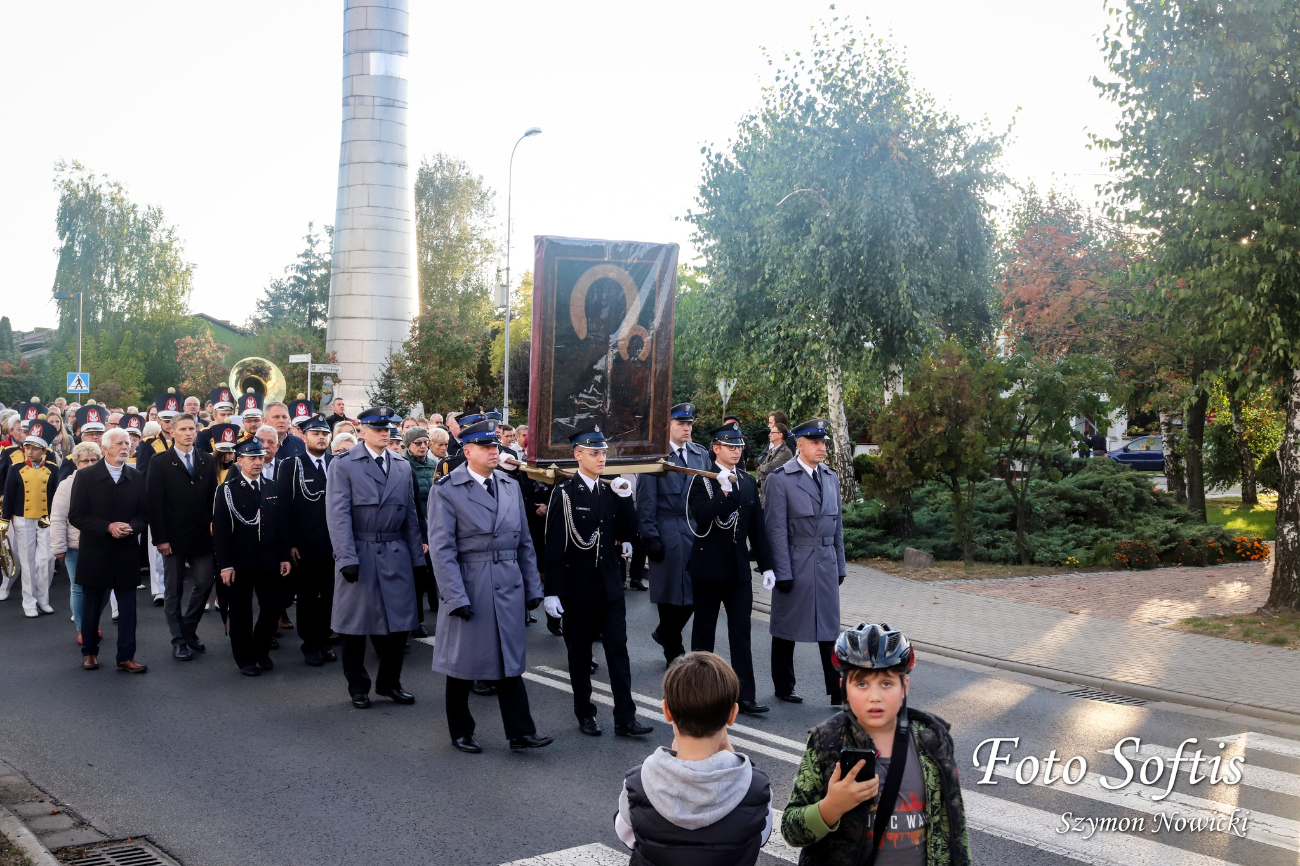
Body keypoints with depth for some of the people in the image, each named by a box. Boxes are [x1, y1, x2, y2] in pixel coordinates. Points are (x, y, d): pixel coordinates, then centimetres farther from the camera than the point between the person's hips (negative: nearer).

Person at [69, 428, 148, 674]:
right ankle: (89, 652, 27)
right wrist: (108, 527, -19)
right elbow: (76, 515, -8)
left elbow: (145, 513, 5)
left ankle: (126, 657, 6)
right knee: (91, 605, 11)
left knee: (127, 607, 1)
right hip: (95, 552, -1)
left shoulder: (137, 477, 3)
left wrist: (132, 527, -17)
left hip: (127, 552, 1)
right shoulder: (86, 477, -4)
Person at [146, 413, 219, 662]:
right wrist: (160, 538, -12)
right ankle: (179, 640, 16)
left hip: (202, 536, 3)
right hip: (174, 537, -3)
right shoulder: (159, 462, -2)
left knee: (204, 583, 0)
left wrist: (215, 529, 0)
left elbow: (213, 498, 7)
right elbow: (154, 503, -7)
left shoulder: (208, 461, 8)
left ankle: (189, 630, 21)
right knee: (173, 590, 6)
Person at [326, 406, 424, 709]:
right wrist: (347, 558, -17)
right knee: (355, 625, 6)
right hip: (359, 555, -4)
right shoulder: (343, 466, -3)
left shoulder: (403, 467, 12)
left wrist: (417, 555, 9)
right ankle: (358, 687, 21)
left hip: (396, 555, 4)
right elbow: (338, 515, -10)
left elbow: (410, 514, 13)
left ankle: (389, 682, 24)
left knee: (398, 622, 7)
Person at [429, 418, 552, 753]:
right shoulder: (446, 491, -8)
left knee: (510, 661, 8)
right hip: (468, 587, -4)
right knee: (463, 663, 8)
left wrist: (533, 586, 10)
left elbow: (524, 541, 13)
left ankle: (520, 732, 13)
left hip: (508, 586, 5)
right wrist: (456, 597, -17)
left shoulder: (511, 486, 9)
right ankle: (461, 732, 23)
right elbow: (442, 549, -12)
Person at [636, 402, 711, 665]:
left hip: (697, 532, 5)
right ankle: (673, 650, 21)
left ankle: (666, 634, 32)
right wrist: (651, 536, -12)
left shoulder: (702, 455, 10)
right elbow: (646, 501, -8)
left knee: (694, 593, 7)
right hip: (668, 533, -5)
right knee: (671, 594, 5)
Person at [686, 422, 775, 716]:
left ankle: (745, 695, 0)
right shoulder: (702, 480, -6)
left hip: (738, 567, 4)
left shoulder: (749, 482, 9)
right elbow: (700, 520, -21)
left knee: (741, 630, 0)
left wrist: (765, 564, 8)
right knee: (704, 628, 9)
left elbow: (757, 526, 11)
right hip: (708, 565, -4)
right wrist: (724, 491, -29)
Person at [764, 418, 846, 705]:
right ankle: (784, 687, 21)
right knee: (786, 627, 7)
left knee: (829, 628, 5)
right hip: (795, 564, -5)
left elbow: (837, 524, 15)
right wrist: (782, 572, -14)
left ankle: (837, 691, 9)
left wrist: (840, 565, 12)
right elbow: (776, 529, -11)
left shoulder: (831, 477, 11)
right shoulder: (780, 479, -8)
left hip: (826, 564, 5)